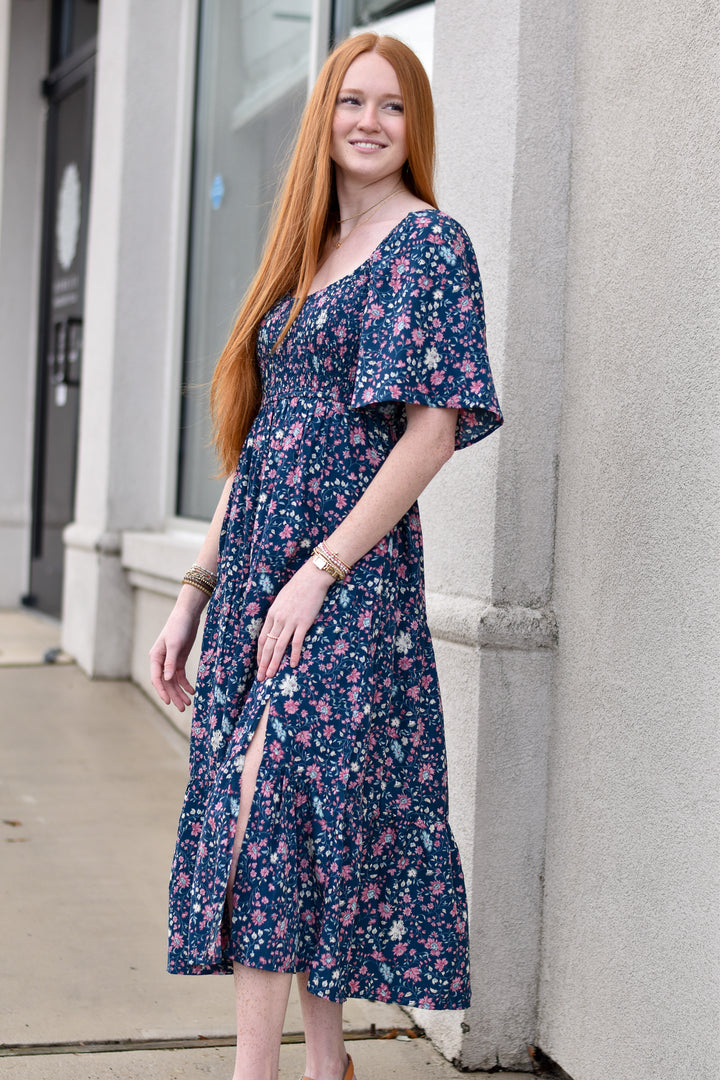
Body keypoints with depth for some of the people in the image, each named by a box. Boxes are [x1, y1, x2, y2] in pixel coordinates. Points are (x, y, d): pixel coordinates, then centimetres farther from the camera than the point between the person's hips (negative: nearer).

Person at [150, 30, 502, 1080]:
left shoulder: (430, 242, -3)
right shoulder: (304, 255, 18)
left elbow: (434, 428, -12)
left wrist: (322, 571, -17)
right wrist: (194, 595, 13)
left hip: (350, 572, -7)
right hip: (255, 570, 7)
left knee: (270, 804, -13)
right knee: (297, 816, 7)